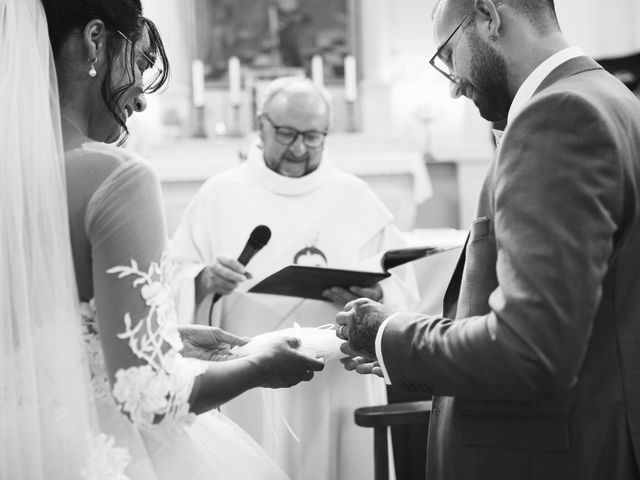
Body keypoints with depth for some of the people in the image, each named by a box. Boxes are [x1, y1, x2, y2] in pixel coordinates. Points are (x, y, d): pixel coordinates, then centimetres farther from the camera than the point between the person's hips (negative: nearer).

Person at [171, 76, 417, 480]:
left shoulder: (357, 197, 8)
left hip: (340, 385, 1)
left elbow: (403, 285, 4)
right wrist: (206, 281, -18)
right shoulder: (220, 194, 5)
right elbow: (174, 282, 2)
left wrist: (374, 296, -17)